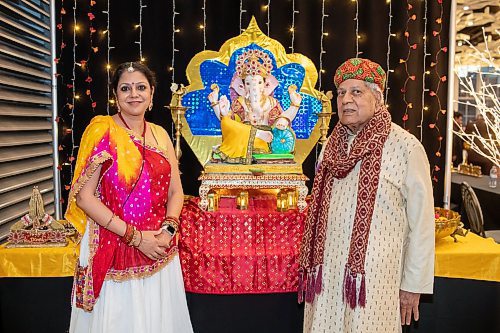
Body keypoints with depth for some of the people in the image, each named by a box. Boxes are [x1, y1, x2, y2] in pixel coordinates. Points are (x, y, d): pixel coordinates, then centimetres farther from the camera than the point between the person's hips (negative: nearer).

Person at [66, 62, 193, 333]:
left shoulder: (160, 135, 7)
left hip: (159, 248, 4)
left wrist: (168, 229, -10)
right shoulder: (102, 130, -7)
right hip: (113, 248, -4)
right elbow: (84, 197, -13)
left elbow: (175, 191, 9)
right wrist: (134, 236, -16)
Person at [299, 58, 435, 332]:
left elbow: (422, 222, -9)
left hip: (375, 276, -5)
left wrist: (414, 285, -6)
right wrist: (311, 265, 15)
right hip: (327, 272, 5)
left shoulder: (405, 146, -12)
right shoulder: (331, 146, 7)